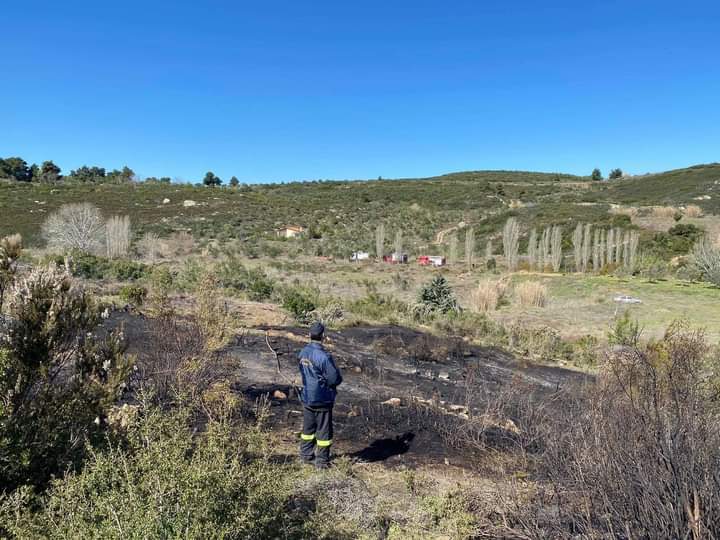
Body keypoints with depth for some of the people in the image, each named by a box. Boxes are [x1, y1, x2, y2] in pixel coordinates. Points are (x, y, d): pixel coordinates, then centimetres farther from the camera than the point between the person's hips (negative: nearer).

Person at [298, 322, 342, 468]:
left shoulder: (303, 352, -2)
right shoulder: (323, 356, -25)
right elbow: (335, 379, -20)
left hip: (306, 397, 7)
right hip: (322, 400, -7)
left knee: (308, 427, 21)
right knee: (324, 430, 8)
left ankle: (306, 454, 33)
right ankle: (322, 461, 17)